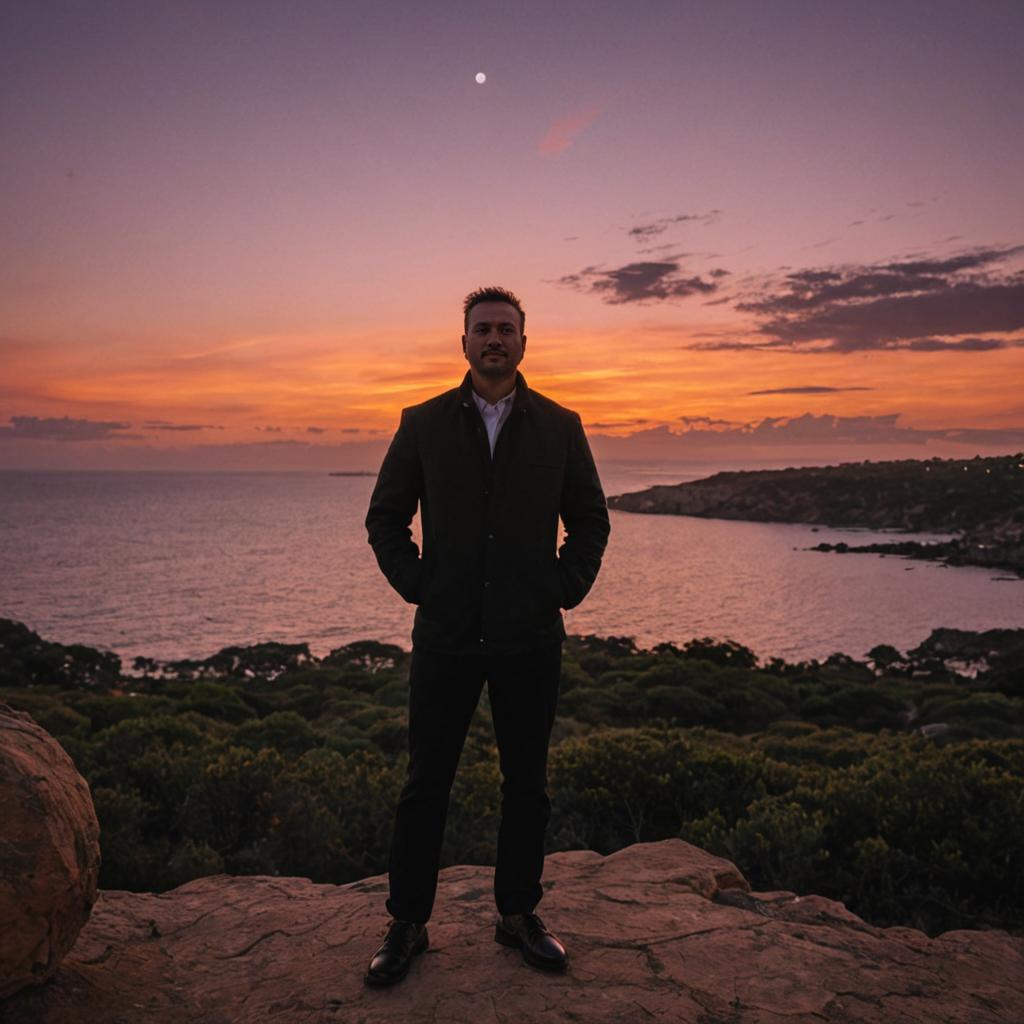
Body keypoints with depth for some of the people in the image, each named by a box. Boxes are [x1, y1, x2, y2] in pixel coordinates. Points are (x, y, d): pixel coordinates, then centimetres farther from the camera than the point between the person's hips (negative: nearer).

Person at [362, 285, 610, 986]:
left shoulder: (560, 426, 5)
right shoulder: (424, 423, 4)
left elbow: (590, 520, 10)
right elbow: (385, 518, 8)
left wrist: (566, 588, 0)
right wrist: (417, 585, -1)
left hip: (530, 637, 1)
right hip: (446, 635, -1)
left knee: (527, 783, 11)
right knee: (426, 783, 6)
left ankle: (518, 914, 28)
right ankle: (408, 924, 21)